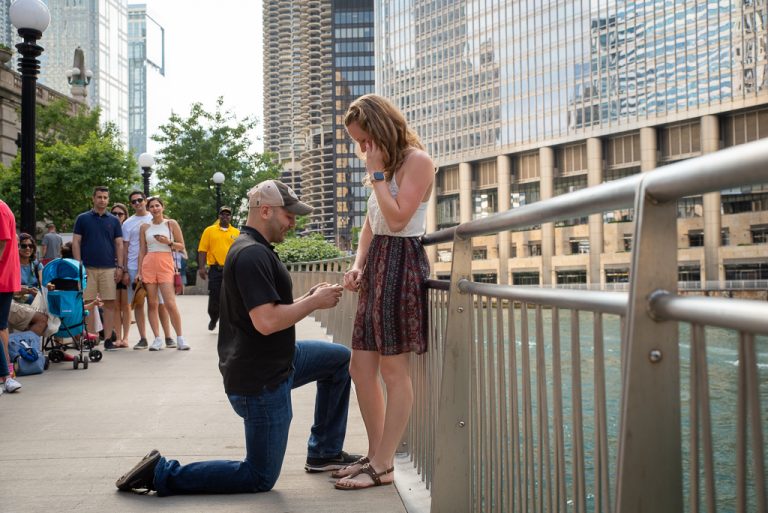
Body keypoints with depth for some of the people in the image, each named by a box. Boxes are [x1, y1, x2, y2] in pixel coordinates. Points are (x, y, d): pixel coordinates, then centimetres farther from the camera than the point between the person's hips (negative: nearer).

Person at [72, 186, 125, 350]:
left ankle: (108, 338, 3)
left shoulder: (113, 220, 11)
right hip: (88, 267, -1)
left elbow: (119, 244, 10)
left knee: (109, 303, -1)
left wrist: (120, 267, 0)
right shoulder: (83, 218, 6)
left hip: (109, 268, 1)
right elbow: (76, 242, 4)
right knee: (88, 303, 0)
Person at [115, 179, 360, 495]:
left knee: (339, 358, 21)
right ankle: (163, 474, 2)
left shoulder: (254, 249, 12)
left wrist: (309, 298, 4)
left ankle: (324, 453, 24)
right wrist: (314, 302, -17)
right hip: (260, 380, -10)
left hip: (272, 361, 10)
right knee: (260, 479, 1)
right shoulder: (252, 254, -23)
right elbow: (267, 322, -30)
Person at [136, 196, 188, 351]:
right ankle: (157, 339, 4)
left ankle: (180, 338, -2)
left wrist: (168, 242, -10)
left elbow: (181, 246, 7)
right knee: (152, 304, 0)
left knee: (170, 304, -11)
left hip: (166, 264, -3)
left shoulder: (171, 224, 7)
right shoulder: (144, 227, 12)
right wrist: (139, 272, 7)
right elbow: (142, 251, 13)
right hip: (148, 264, 3)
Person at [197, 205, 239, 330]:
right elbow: (202, 250, 1)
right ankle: (213, 319, 29)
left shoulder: (236, 232, 7)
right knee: (214, 298, 4)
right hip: (215, 270, -1)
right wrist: (201, 267, -6)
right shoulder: (209, 230, 3)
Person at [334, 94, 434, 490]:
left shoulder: (416, 160, -8)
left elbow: (397, 219, -18)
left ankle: (383, 467, 2)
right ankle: (375, 455, 18)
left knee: (393, 371, -5)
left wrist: (377, 173, -11)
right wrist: (357, 264, 6)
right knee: (361, 368, 8)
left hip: (401, 263, -9)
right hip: (376, 265, 10)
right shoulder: (385, 166, 19)